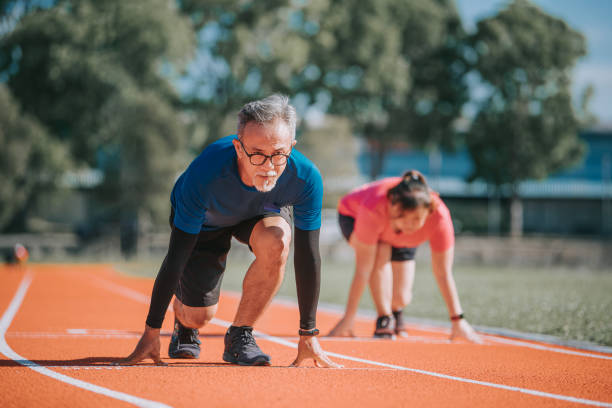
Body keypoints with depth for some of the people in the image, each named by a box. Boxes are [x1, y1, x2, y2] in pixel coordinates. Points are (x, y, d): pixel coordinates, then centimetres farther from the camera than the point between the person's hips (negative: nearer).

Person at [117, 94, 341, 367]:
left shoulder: (305, 177, -36)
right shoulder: (205, 174, -41)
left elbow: (307, 255, -25)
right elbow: (176, 255, -34)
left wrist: (308, 335, -21)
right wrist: (151, 332, -29)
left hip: (263, 212, 1)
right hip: (205, 221, -1)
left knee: (275, 242, -34)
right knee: (198, 316, -10)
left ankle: (240, 335, -13)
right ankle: (182, 324, 31)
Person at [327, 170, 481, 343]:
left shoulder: (440, 217, -37)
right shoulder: (374, 209, -45)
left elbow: (443, 274, -28)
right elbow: (363, 269, -41)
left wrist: (458, 320, -26)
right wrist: (349, 318, -39)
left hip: (400, 241, 3)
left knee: (401, 298, -11)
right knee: (382, 251, -35)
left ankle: (395, 312, 27)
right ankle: (384, 320, -20)